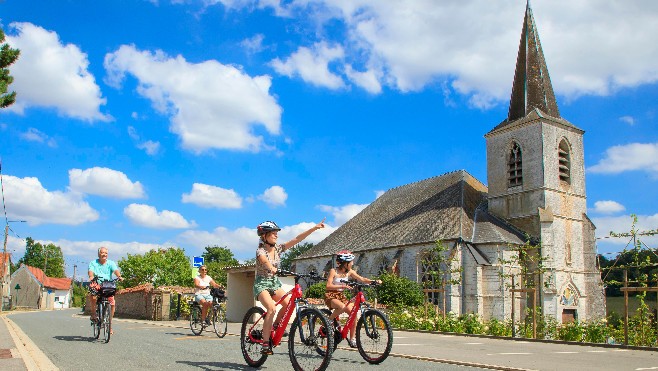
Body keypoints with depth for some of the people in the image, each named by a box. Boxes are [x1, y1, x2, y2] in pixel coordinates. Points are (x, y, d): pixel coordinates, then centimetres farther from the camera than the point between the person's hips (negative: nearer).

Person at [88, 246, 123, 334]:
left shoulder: (111, 263, 6)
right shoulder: (93, 263, 5)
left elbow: (115, 270, -13)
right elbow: (91, 271, -14)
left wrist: (119, 276, -34)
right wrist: (91, 277, -37)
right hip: (97, 285, -1)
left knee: (112, 304, -12)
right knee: (92, 294, -35)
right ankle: (93, 313, -14)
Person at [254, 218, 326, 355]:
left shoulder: (278, 248, 1)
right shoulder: (260, 251, -14)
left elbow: (297, 239, -5)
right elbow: (266, 262, -37)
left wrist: (315, 228, -13)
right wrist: (272, 269, -60)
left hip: (275, 283, 6)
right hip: (262, 284, -6)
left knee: (289, 303, -19)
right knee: (271, 308, -29)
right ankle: (265, 343, -22)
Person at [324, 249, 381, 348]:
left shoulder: (349, 272, 3)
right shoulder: (333, 271, -11)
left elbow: (362, 279, 0)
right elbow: (328, 286, -18)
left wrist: (374, 281, -17)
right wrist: (342, 286, -31)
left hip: (341, 296, 6)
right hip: (331, 296, -6)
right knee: (342, 307, -37)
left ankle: (351, 339, -5)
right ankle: (329, 321, -10)